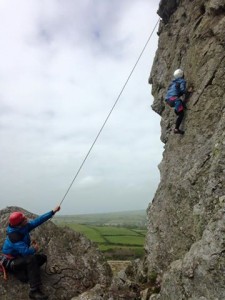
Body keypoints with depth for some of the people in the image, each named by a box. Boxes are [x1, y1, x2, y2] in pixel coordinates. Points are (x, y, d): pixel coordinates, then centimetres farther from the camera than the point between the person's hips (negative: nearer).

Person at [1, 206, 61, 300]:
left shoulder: (24, 226, -12)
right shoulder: (14, 236, -33)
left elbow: (38, 220, -9)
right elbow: (25, 252, -37)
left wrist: (53, 211, -13)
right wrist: (34, 249, -15)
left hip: (20, 257, 8)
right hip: (11, 262, -8)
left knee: (43, 257, -1)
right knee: (31, 259, -34)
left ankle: (22, 272, 3)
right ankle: (34, 291, -32)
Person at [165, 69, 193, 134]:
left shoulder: (173, 82, 29)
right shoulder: (182, 81, 7)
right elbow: (182, 89, -10)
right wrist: (188, 91, 6)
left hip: (168, 99, 8)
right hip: (174, 98, -8)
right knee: (181, 114, -7)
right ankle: (176, 129, -15)